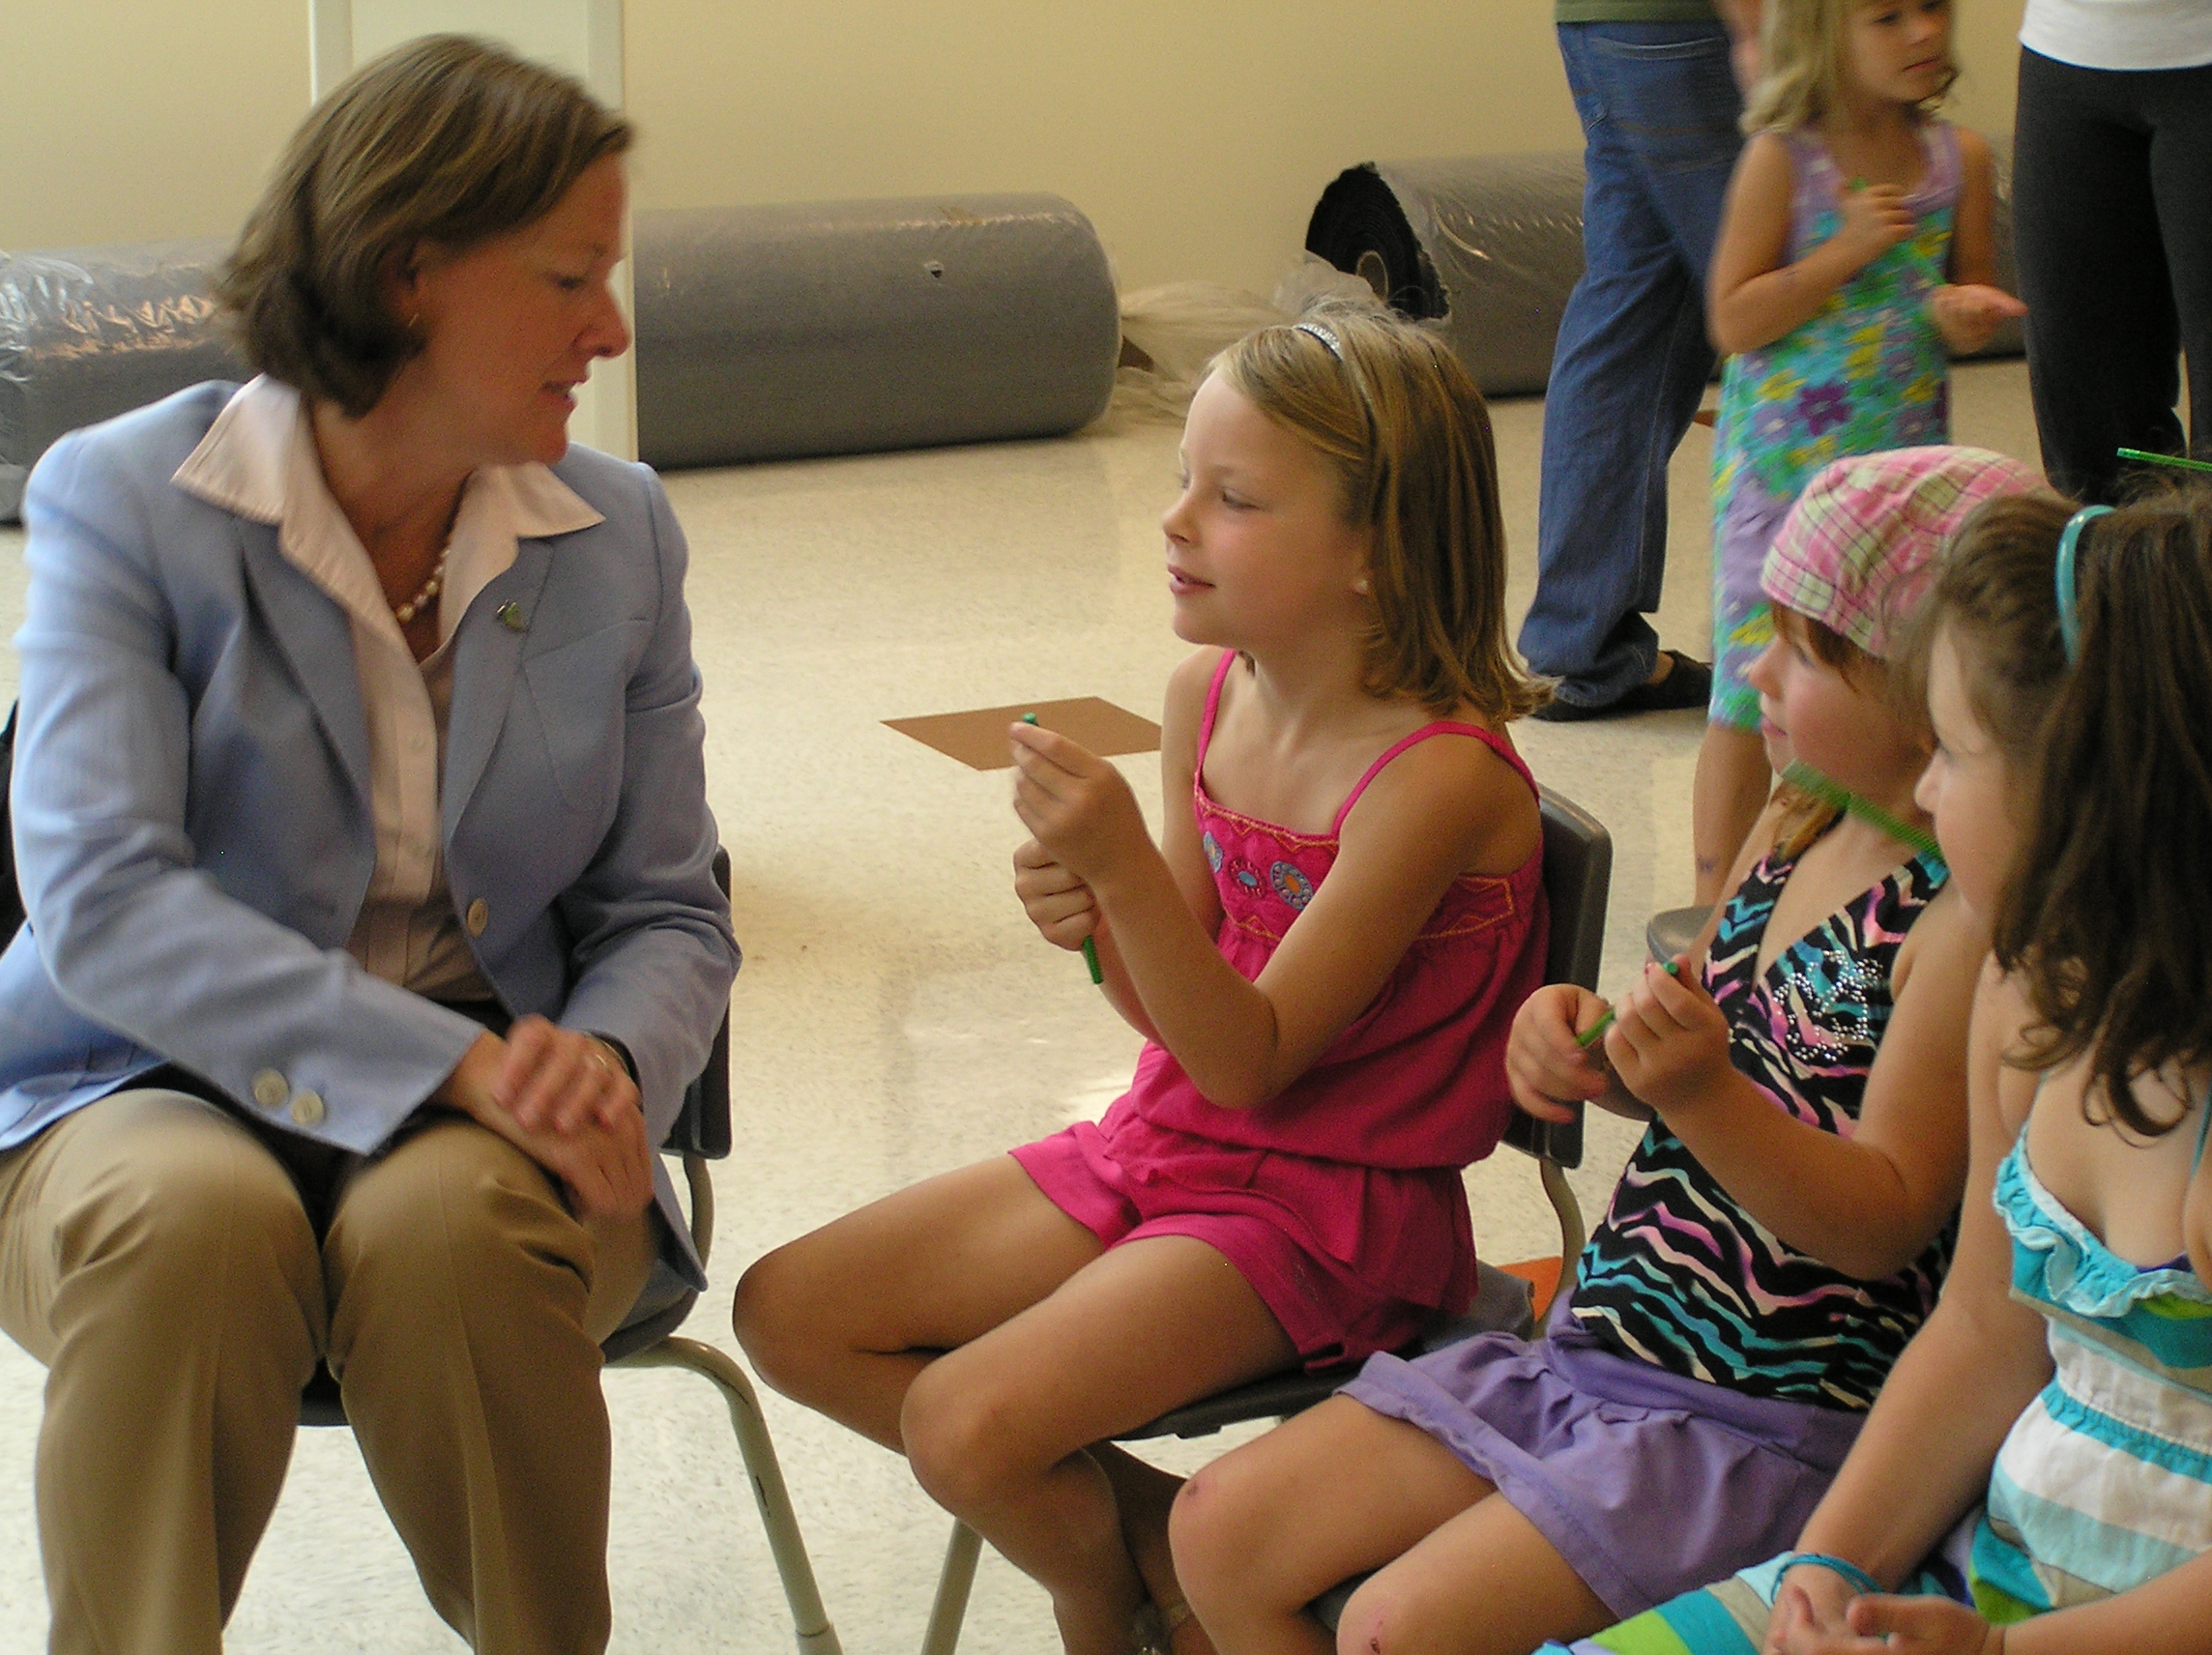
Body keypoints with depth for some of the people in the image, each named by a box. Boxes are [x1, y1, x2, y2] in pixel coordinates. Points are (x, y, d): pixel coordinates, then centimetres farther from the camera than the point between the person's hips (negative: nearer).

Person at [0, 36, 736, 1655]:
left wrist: (603, 1064, -18)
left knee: (451, 1224, -33)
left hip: (485, 1111, 2)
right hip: (157, 1092, -2)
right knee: (192, 1221, -37)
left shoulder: (620, 535, 6)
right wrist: (446, 1061, -28)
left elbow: (668, 914, 7)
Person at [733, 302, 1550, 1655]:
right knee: (789, 1313, 3)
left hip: (1324, 1206, -8)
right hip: (1170, 1141, 8)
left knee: (966, 1425, -23)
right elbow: (1181, 1015, 8)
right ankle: (1136, 1522, 11)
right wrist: (1095, 923, -14)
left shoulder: (1438, 775, -22)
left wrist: (1124, 868, -32)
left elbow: (1250, 1060, -20)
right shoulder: (1211, 695, 0)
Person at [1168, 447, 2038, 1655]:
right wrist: (1581, 1036, -1)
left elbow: (1882, 1224, -20)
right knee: (1223, 1530, 3)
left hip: (1762, 1419, -9)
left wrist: (1702, 1091, -35)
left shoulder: (1972, 913, -18)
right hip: (1590, 1347, 9)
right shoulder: (1792, 832, 8)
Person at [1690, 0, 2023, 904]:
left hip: (1909, 455, 4)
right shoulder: (1783, 159, -11)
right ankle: (1717, 908, 10)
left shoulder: (1960, 158, 2)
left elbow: (1975, 287, 13)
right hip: (1786, 458, -4)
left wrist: (1969, 315, -11)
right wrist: (1848, 250, -22)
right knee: (1755, 692, 0)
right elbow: (1734, 321, -13)